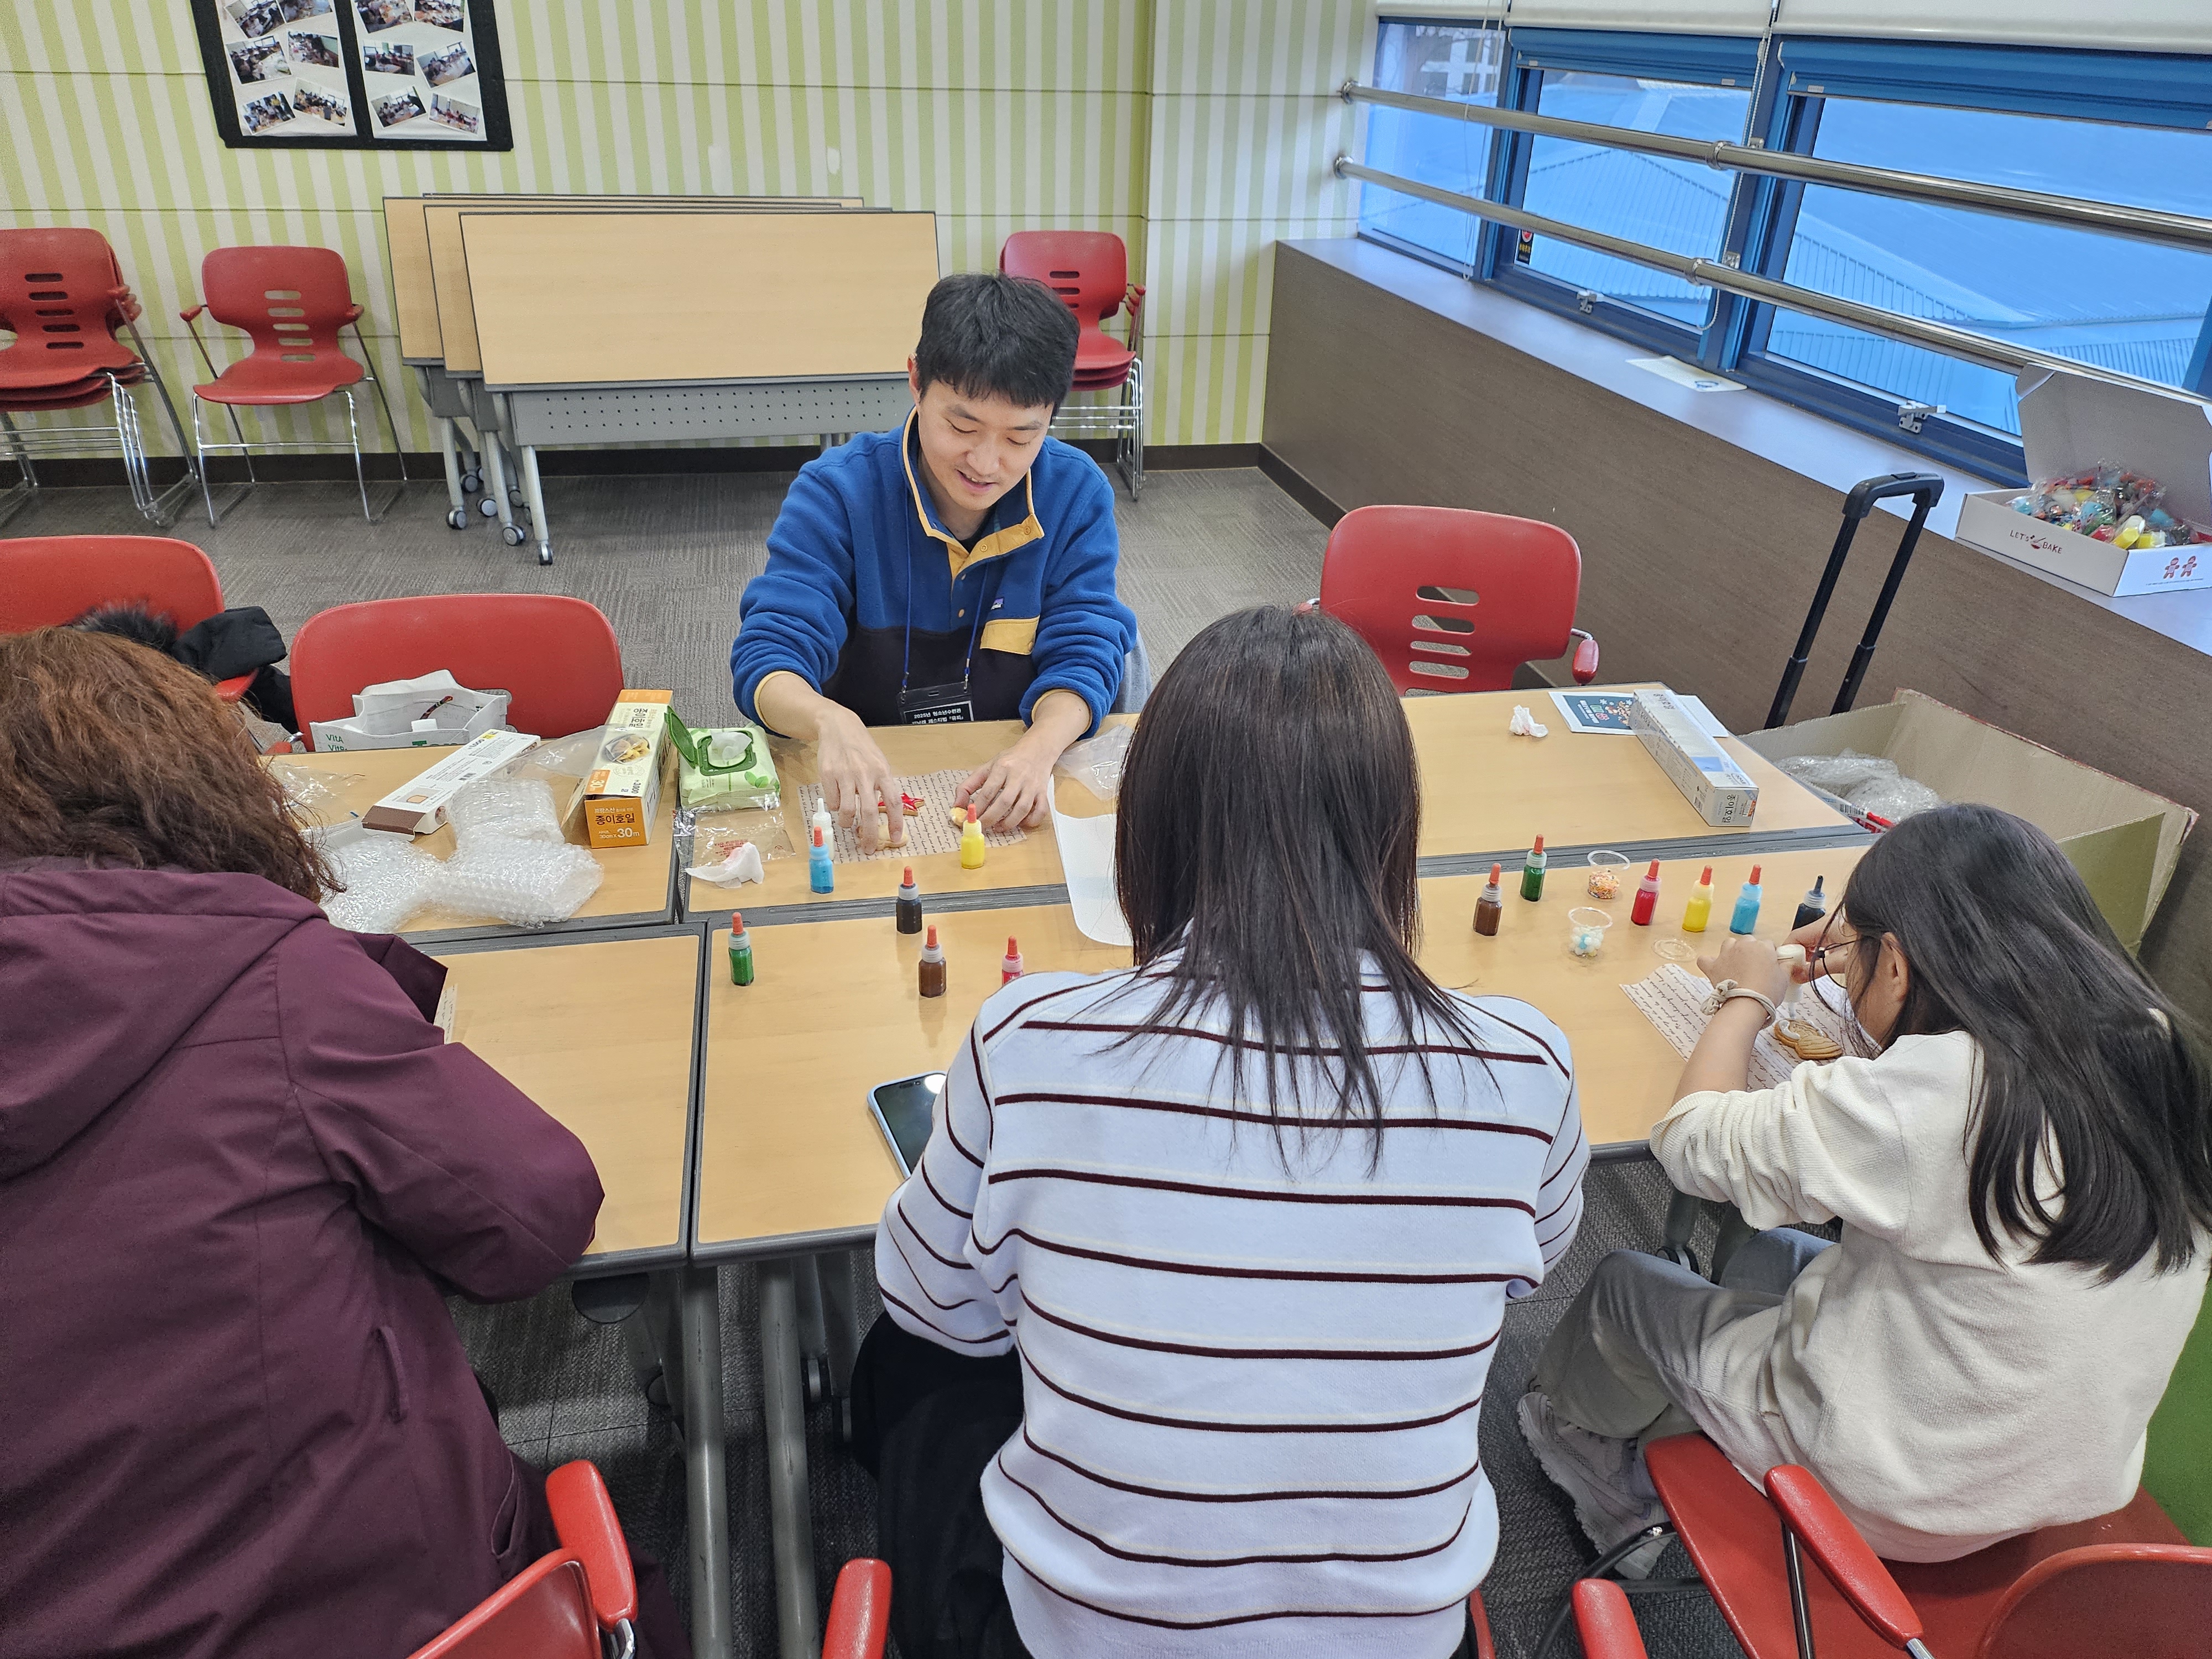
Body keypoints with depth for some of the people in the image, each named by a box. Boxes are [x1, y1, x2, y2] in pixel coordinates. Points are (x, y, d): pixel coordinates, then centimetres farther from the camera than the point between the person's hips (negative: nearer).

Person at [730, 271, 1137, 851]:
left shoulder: (1077, 493, -6)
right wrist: (830, 722, -41)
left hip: (1009, 799, 4)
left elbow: (1082, 652, -9)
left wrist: (1038, 749, -31)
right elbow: (769, 655, -17)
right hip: (864, 791, -3)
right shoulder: (837, 491, -11)